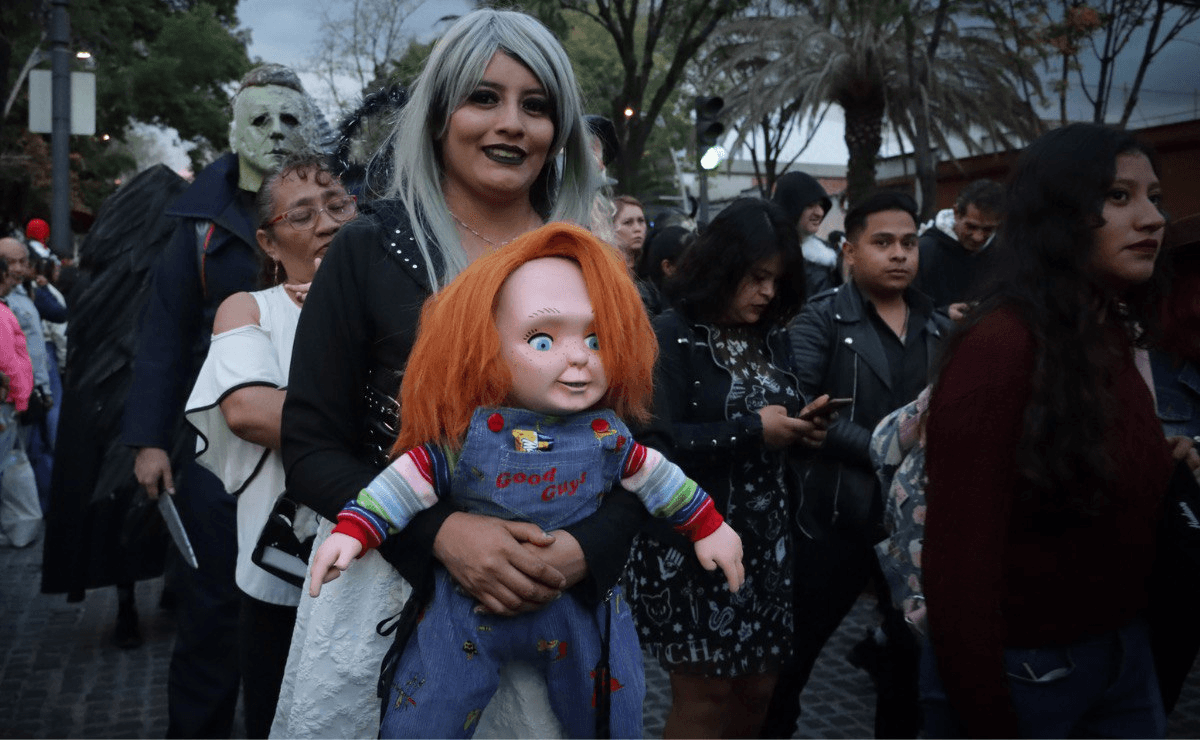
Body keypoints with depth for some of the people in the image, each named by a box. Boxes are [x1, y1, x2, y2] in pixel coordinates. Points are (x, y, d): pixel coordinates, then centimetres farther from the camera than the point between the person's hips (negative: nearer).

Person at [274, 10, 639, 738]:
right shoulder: (372, 248, -4)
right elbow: (311, 445, -6)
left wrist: (585, 548, -16)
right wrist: (441, 533, -20)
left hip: (556, 604, 2)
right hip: (390, 591, -2)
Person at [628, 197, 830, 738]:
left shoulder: (771, 338, 9)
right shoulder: (670, 337, -11)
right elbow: (655, 442, -20)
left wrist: (800, 428, -5)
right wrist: (751, 429, -19)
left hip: (763, 537, 6)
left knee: (757, 687, 12)